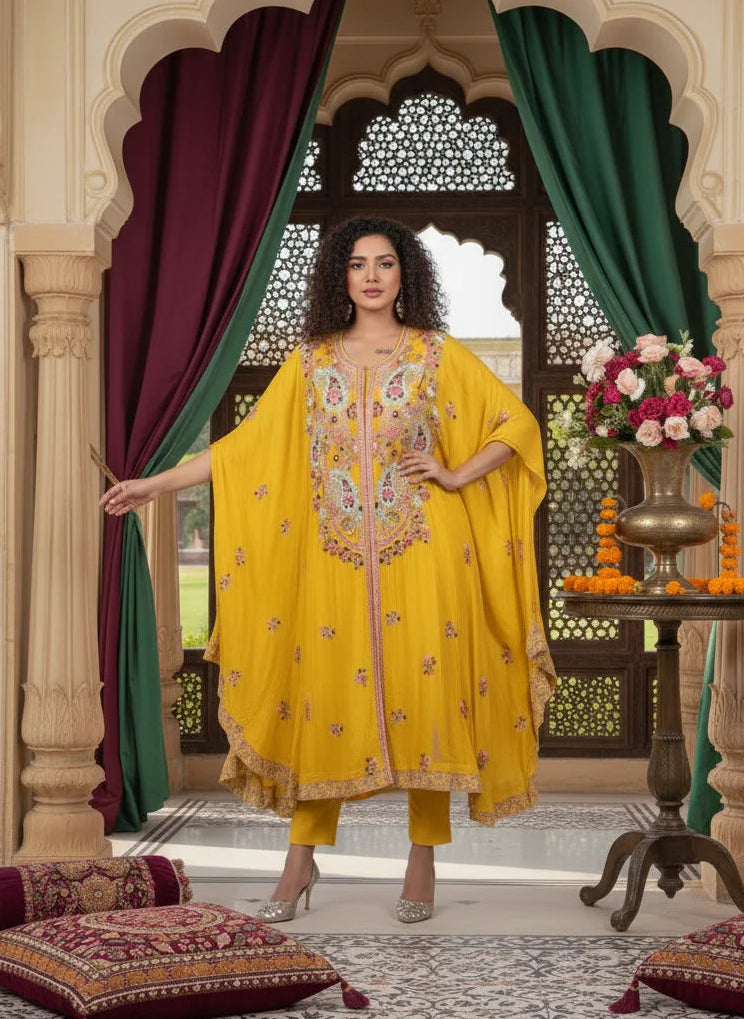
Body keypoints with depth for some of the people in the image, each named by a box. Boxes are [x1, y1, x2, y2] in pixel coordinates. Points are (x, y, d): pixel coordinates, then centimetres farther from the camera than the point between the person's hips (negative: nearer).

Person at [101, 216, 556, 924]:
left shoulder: (439, 355, 4)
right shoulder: (309, 362, 9)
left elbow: (516, 423, 6)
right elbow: (247, 445, 7)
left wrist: (457, 476, -5)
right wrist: (154, 484, 3)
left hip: (422, 553, -1)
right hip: (335, 558, 2)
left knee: (422, 689, -1)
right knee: (324, 692, 2)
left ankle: (422, 860, 11)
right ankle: (301, 860, 13)